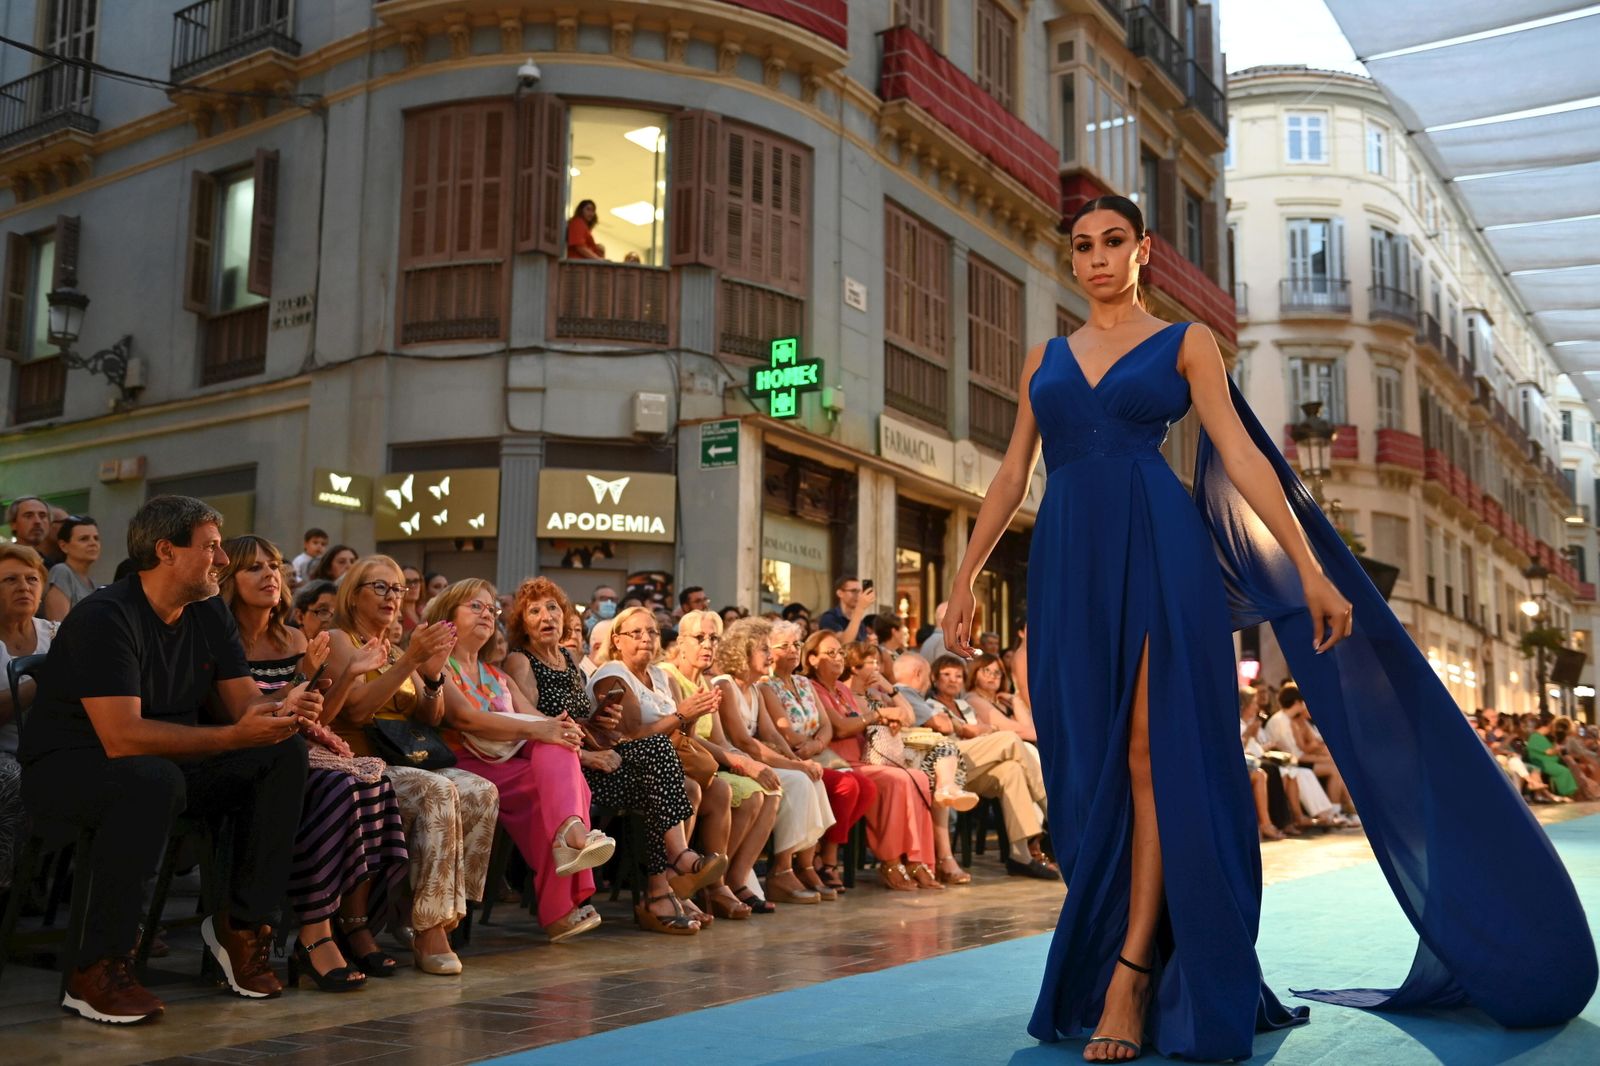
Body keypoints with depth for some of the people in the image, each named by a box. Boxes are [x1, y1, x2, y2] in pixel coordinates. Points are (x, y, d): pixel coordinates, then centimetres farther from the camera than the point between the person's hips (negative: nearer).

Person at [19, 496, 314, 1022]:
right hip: (69, 765, -7)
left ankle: (242, 924, -7)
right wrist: (235, 736, -36)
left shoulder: (209, 613, 3)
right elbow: (123, 738, -32)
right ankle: (97, 970, -28)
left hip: (170, 758, 8)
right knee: (155, 779, -40)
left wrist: (283, 706, -23)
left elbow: (242, 700, 1)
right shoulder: (103, 618, -22)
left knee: (286, 753, -12)